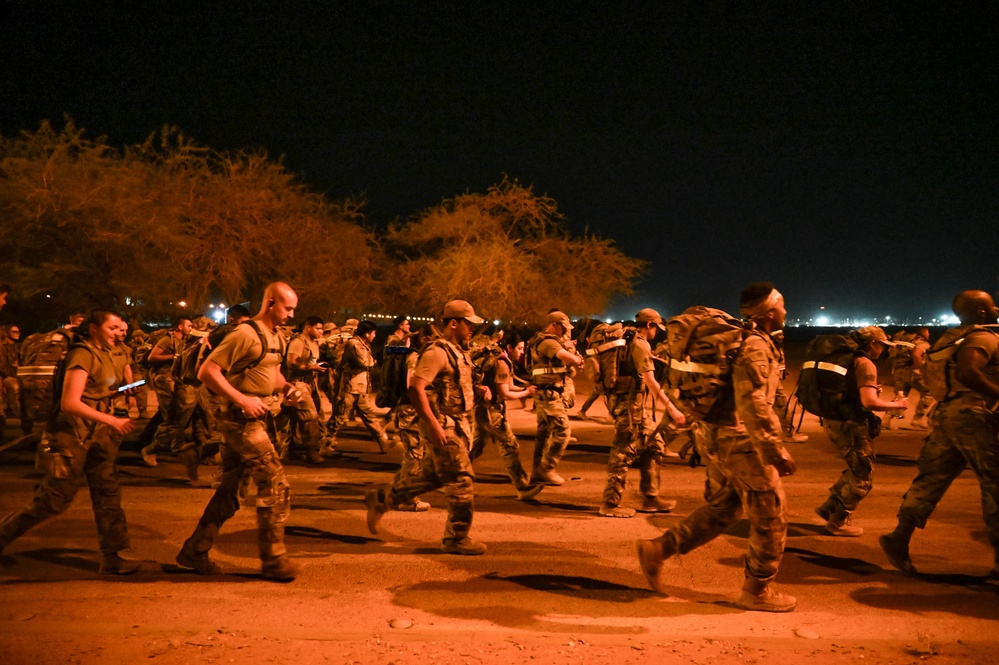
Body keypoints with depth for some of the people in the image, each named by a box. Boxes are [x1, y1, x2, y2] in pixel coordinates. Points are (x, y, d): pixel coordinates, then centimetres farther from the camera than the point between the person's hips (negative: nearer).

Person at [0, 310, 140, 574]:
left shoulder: (103, 354, 11)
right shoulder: (82, 355, -17)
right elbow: (70, 402, -25)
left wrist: (121, 390, 6)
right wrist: (112, 421, -26)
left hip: (94, 436, 9)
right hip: (71, 437, -9)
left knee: (108, 493, 5)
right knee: (52, 501, 0)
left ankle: (112, 557, 10)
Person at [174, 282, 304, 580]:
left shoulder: (277, 339, 13)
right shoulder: (245, 334, -16)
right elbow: (207, 372, -19)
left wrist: (285, 386, 7)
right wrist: (242, 399, -23)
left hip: (254, 421, 9)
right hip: (242, 420, -9)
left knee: (229, 491, 14)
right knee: (276, 485, -7)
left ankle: (195, 551, 25)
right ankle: (273, 559, 4)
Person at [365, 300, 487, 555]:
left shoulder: (457, 352, 14)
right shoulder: (437, 352, -17)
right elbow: (416, 388, -25)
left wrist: (478, 390, 6)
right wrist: (434, 425, -27)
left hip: (456, 424, 10)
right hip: (443, 426, -10)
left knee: (431, 476, 18)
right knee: (461, 479, -3)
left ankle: (381, 499, 30)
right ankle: (457, 538, 10)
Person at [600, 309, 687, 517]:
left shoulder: (629, 341, 17)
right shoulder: (640, 344, -13)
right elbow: (650, 380, -21)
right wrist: (671, 408, -22)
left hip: (636, 404, 10)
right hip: (630, 402, -10)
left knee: (652, 447, 13)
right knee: (624, 451, -6)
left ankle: (650, 498, 19)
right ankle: (610, 503, -1)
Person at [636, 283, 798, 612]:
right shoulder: (755, 347, -17)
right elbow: (753, 404, -28)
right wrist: (776, 451, -28)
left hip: (716, 436, 10)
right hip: (739, 441, -10)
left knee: (721, 508, 20)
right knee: (771, 514, 4)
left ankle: (658, 549, 16)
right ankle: (757, 590, 17)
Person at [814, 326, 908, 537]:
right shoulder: (865, 365, -15)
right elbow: (869, 402, -25)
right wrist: (896, 404, -9)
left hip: (834, 421, 9)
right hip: (850, 425, -9)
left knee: (855, 470, 23)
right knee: (862, 477, 5)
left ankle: (829, 507, 24)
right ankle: (838, 522, 11)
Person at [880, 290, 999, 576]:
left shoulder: (951, 337, 20)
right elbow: (968, 372, -26)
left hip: (945, 414, 9)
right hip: (973, 416, -8)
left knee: (932, 478, 6)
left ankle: (899, 537, -1)